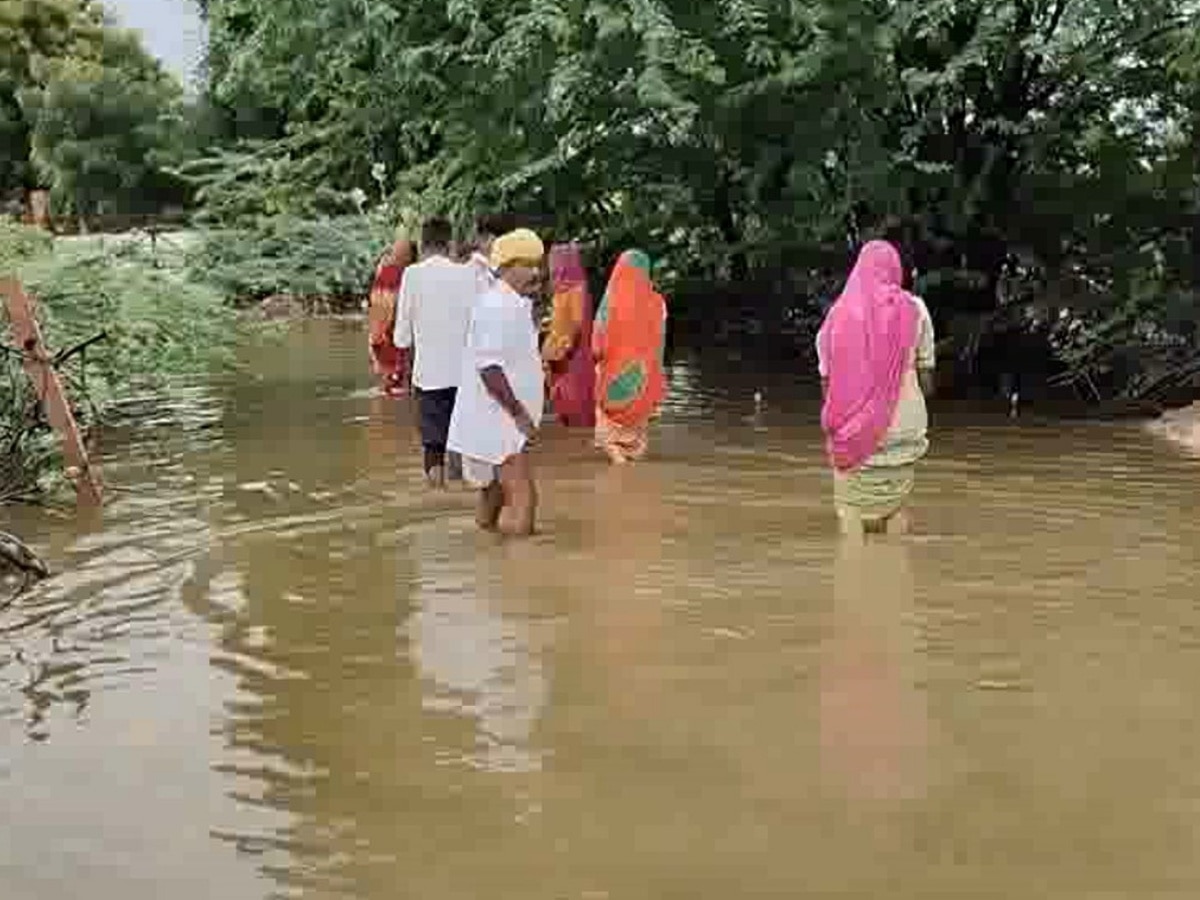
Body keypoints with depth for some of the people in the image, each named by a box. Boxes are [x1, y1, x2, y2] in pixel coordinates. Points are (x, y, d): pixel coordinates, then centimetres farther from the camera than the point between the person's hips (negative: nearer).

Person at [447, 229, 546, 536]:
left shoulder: (516, 305, 15)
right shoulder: (497, 306, -17)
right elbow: (488, 366, -24)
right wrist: (518, 412, -20)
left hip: (503, 423, 11)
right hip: (498, 423, -11)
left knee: (496, 500, 16)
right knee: (523, 500, -15)